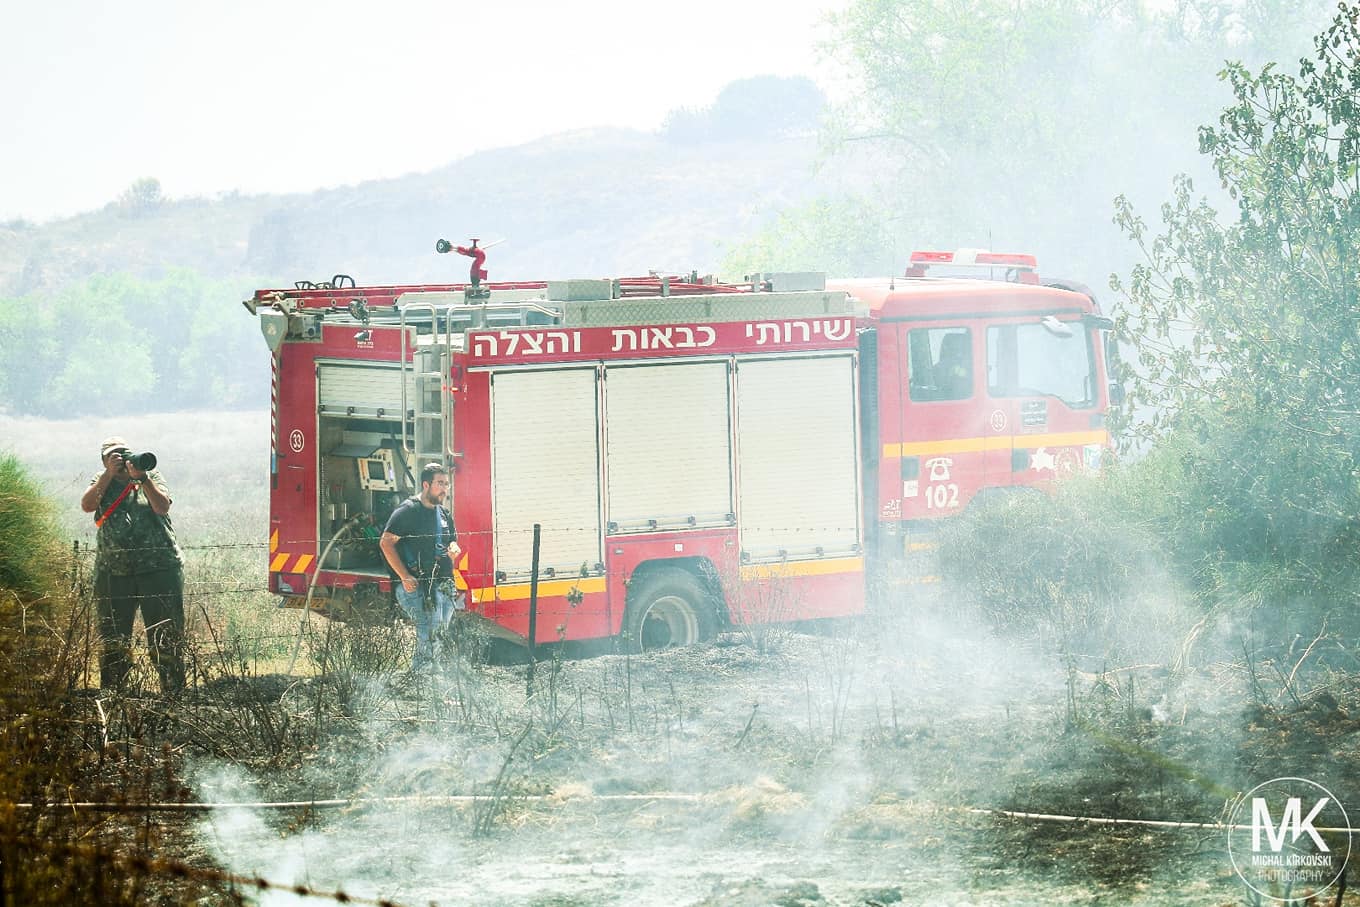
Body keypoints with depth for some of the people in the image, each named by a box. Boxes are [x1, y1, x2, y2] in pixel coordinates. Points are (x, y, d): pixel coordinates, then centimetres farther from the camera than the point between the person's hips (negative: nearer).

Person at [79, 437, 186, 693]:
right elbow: (87, 505, -6)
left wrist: (141, 478, -16)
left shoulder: (151, 477, 9)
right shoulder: (101, 482, 13)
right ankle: (112, 694, 9)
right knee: (113, 640, 4)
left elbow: (162, 507, -8)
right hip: (113, 573, 2)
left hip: (159, 568, -2)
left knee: (165, 635, -2)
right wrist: (110, 473, -9)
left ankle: (173, 691, 1)